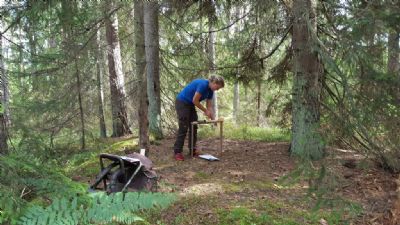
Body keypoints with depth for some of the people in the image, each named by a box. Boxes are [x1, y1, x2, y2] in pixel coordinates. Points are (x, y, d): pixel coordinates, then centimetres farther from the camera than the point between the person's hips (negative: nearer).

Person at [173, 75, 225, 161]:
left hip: (190, 104, 9)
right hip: (182, 102, -9)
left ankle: (193, 150, 12)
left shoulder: (210, 90, 3)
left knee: (194, 127, 5)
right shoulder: (203, 84, -24)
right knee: (183, 128, -11)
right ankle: (177, 152, -7)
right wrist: (205, 111, -15)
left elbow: (209, 106, 6)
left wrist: (213, 118, -4)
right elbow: (195, 100, -25)